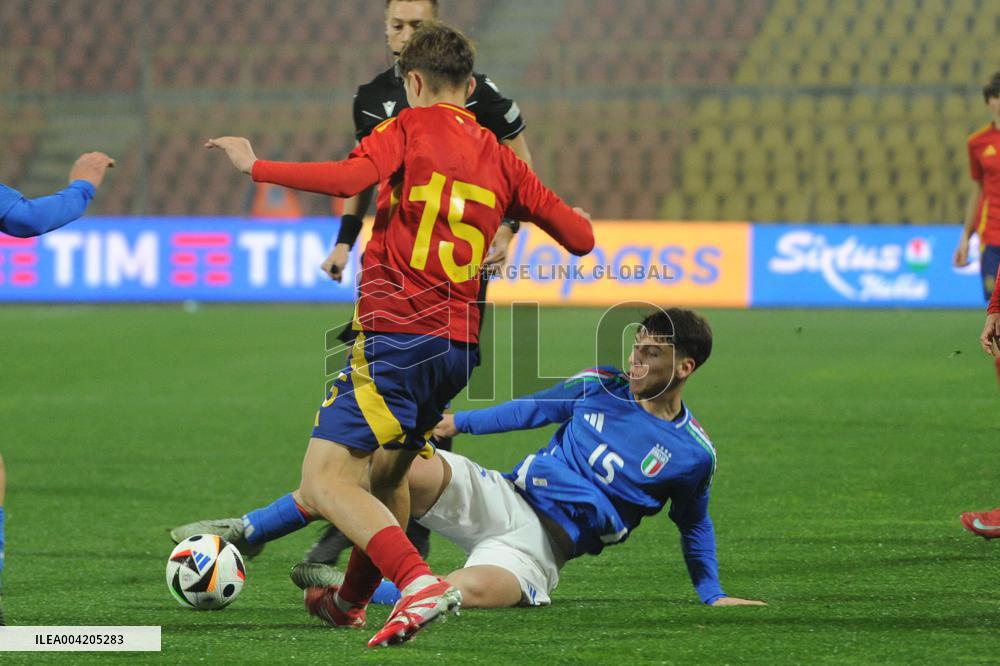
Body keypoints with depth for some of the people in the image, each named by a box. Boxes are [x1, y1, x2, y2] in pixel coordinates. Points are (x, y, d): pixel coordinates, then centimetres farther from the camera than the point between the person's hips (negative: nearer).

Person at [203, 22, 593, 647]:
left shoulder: (411, 127, -1)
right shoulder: (500, 157, 15)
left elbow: (350, 177, -21)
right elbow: (580, 238, 16)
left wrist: (256, 166, -12)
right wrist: (575, 218, 41)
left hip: (397, 334, -7)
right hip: (462, 344, 7)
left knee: (324, 480, -12)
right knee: (388, 472, 28)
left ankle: (420, 583, -32)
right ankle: (353, 601, 45)